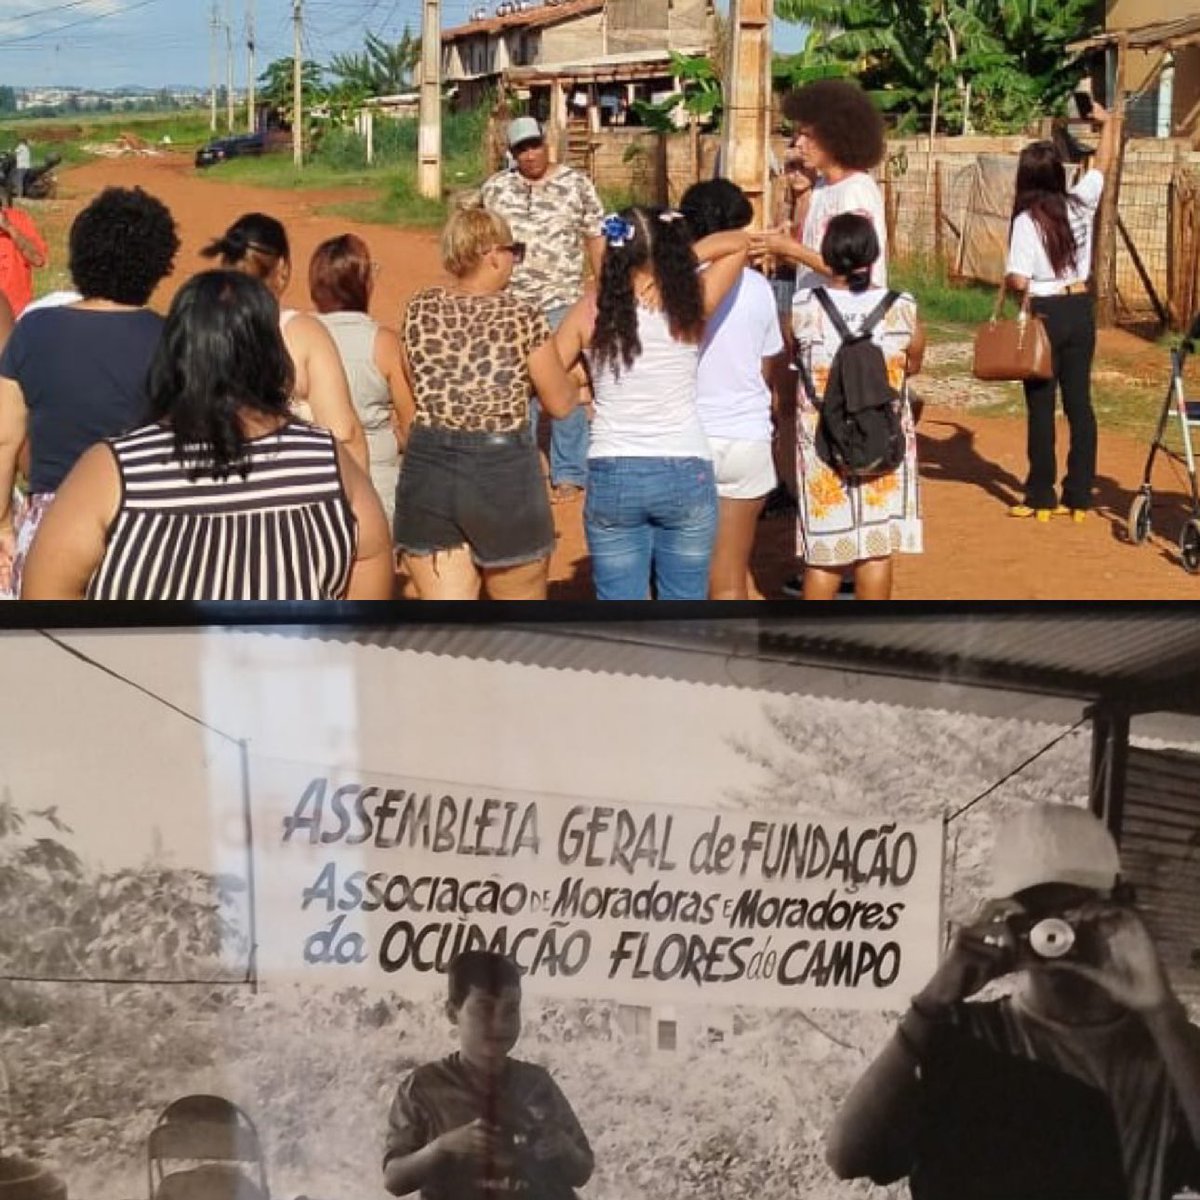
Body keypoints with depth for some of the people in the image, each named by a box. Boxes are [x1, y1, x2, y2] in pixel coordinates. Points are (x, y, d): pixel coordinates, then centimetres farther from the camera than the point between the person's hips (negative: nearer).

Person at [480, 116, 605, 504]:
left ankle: (569, 474, 6)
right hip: (510, 304, 3)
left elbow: (596, 239, 1)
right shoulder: (496, 187, 6)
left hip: (562, 302, -3)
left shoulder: (576, 183, 1)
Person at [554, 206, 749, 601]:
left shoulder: (591, 312, -4)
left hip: (612, 476, 0)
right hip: (686, 473, 0)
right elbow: (739, 241, 9)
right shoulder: (689, 306, -4)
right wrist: (680, 258, -1)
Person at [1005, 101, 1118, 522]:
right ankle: (1079, 496, 11)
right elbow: (1104, 161, 19)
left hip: (1044, 314, -5)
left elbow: (1018, 280, -19)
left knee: (1041, 407, 3)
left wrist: (1006, 280, 4)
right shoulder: (1081, 204, 0)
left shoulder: (1027, 220, -14)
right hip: (1081, 309, 5)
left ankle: (1041, 497, 8)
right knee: (1080, 403, 8)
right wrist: (1107, 122, 34)